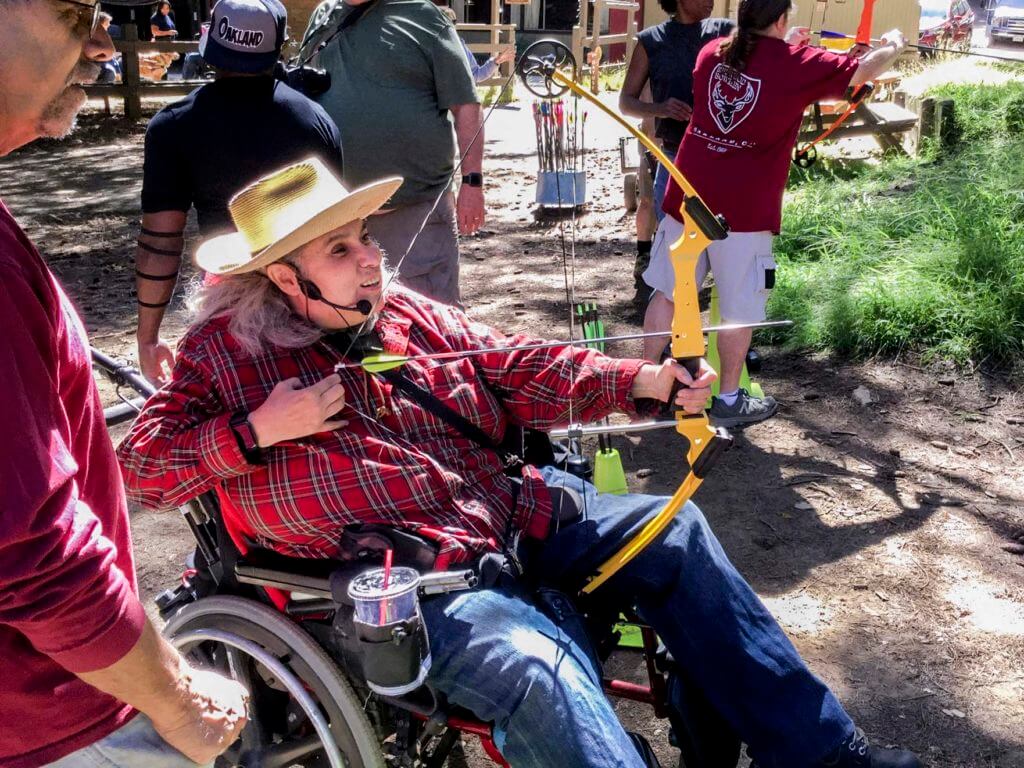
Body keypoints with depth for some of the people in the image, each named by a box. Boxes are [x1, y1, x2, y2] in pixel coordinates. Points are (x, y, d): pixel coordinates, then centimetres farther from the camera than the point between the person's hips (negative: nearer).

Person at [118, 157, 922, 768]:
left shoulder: (407, 312, 11)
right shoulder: (226, 352, -2)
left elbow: (519, 370, 7)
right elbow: (140, 466, -4)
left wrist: (645, 383, -6)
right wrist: (257, 430, -19)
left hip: (515, 515, 7)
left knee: (673, 532, 1)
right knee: (535, 671, -35)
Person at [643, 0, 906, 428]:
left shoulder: (712, 53, 7)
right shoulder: (797, 63, -6)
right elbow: (863, 70, 7)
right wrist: (892, 46, 27)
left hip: (687, 197, 5)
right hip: (743, 211, -5)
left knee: (667, 293, 15)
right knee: (739, 310, 7)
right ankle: (728, 400, 18)